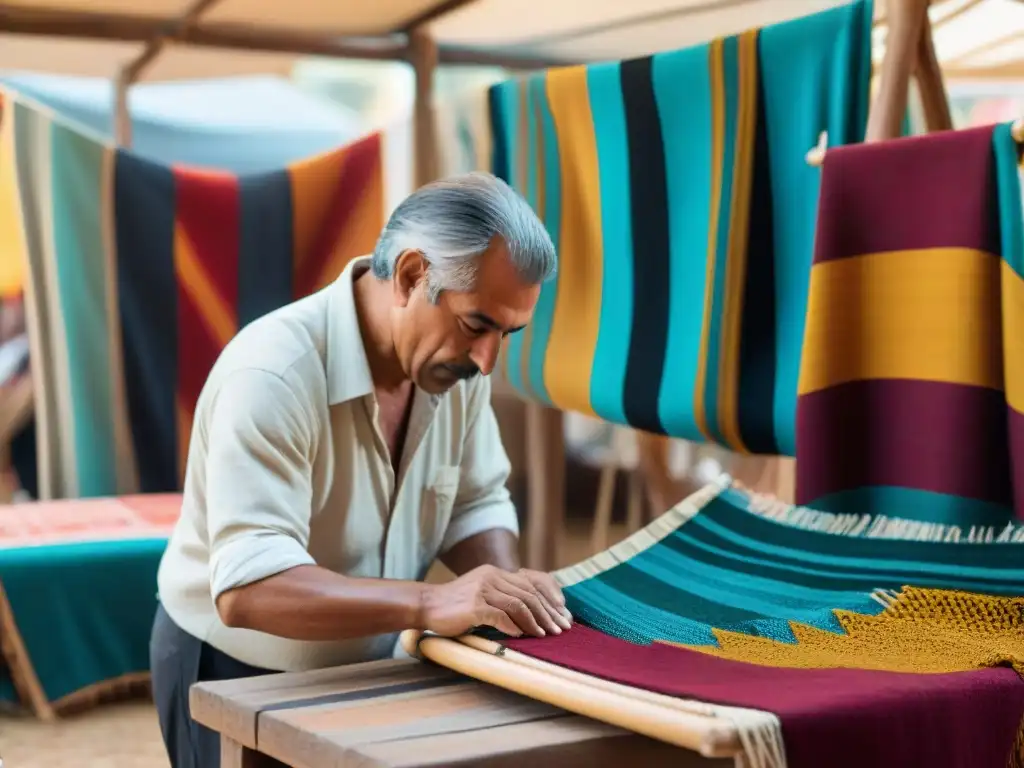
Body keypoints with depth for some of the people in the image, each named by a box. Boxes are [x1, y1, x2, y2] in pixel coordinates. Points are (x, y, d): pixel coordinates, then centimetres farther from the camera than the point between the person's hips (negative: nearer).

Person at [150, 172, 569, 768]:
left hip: (366, 666, 6)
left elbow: (477, 504, 1)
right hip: (237, 674, -6)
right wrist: (430, 603, -46)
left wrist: (505, 584, -20)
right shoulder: (273, 375, -31)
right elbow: (247, 588, -38)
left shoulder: (452, 360, -10)